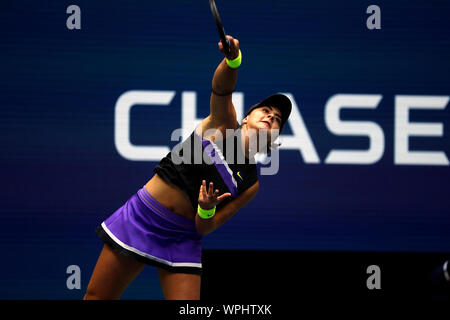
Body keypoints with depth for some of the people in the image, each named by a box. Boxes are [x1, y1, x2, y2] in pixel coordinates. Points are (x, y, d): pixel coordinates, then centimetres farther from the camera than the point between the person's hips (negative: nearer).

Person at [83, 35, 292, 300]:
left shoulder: (250, 185, 4)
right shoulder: (225, 123, 0)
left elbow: (204, 229, 0)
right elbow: (221, 87, -22)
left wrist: (206, 210, -25)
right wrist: (233, 58, -45)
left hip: (181, 239, 2)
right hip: (143, 216, -2)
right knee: (97, 297, -1)